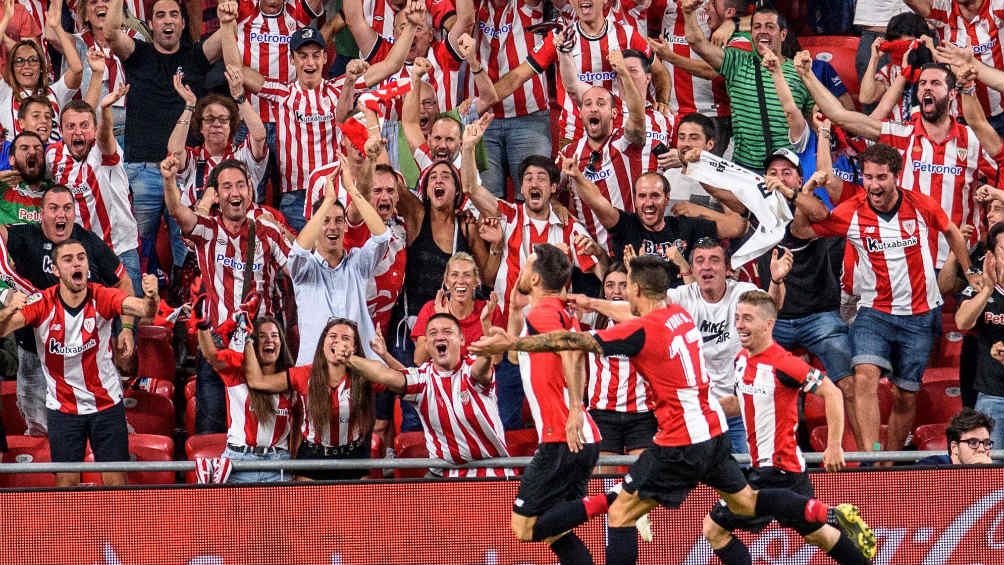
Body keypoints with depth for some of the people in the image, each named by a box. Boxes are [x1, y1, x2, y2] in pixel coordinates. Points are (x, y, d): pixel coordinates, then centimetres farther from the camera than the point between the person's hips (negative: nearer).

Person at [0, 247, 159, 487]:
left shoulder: (102, 298, -14)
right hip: (62, 408, 0)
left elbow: (144, 309, -29)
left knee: (116, 484, 0)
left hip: (107, 404, 0)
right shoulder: (43, 304, -14)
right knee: (66, 482, 0)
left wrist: (151, 298, -53)